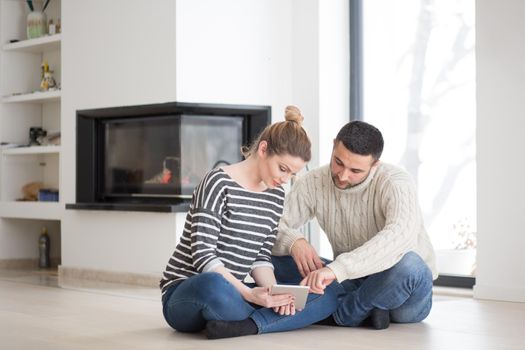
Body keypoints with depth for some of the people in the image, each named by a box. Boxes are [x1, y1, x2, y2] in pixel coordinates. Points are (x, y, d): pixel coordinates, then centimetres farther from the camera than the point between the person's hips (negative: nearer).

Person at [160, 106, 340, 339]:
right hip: (186, 295, -7)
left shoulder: (276, 196, 9)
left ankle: (247, 325, -25)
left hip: (232, 292, 7)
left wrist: (273, 293, -12)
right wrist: (249, 294, -30)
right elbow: (203, 255, -19)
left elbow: (261, 257, 9)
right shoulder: (219, 183, -12)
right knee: (214, 286, -45)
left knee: (328, 295, -8)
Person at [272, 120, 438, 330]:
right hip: (353, 283, 4)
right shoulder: (313, 183, -6)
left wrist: (336, 269, -51)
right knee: (276, 260, -13)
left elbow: (401, 235, -41)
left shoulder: (395, 183, -21)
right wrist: (293, 242, -33)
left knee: (406, 264, -39)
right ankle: (362, 311, -20)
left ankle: (338, 316, -17)